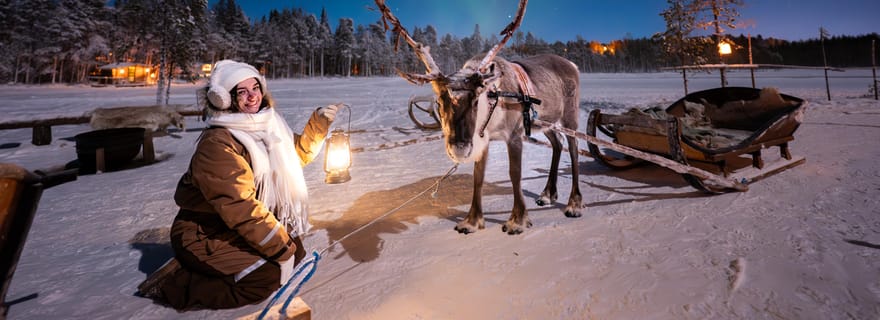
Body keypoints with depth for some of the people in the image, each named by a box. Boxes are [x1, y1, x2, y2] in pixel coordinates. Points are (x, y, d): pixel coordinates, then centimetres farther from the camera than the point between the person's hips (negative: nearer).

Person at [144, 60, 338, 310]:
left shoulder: (264, 125, -1)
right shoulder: (217, 145, -26)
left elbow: (297, 153, 14)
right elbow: (243, 210, -29)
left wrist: (319, 121, -1)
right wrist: (282, 249, -25)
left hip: (237, 228, 8)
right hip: (203, 237, -8)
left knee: (294, 250, 2)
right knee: (267, 277, -19)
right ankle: (178, 286, -2)